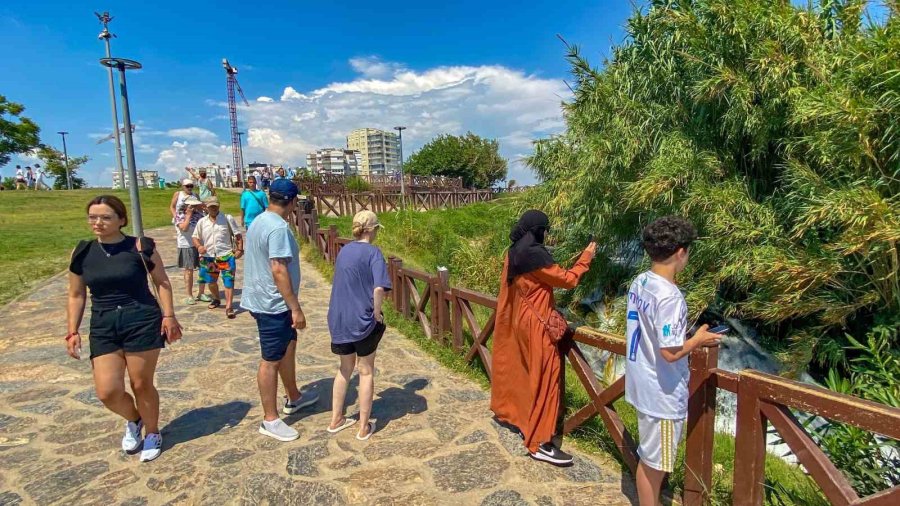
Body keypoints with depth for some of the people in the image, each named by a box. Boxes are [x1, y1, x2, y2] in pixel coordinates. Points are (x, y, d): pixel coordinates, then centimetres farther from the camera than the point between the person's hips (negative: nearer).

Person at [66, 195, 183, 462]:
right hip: (103, 326, 3)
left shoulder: (140, 247, -6)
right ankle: (133, 420, 31)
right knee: (107, 392, -3)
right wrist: (73, 331, 6)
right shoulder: (82, 252, 4)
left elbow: (162, 282, -1)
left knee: (141, 384, 6)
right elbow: (76, 296, 12)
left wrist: (169, 316, -8)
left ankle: (152, 433, 30)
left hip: (142, 322, -3)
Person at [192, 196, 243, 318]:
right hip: (208, 256, 4)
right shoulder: (202, 222, 8)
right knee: (211, 281, 16)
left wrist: (240, 249, -8)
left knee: (228, 281, -10)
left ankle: (228, 307, -10)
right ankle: (216, 299, 42)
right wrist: (199, 246, -9)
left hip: (226, 255, -4)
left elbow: (237, 235, 0)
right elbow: (195, 237, 13)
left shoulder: (228, 218, -1)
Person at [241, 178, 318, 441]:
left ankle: (293, 398, 38)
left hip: (261, 299, 10)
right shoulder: (279, 227, -22)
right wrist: (296, 308, -24)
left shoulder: (259, 221, 9)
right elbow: (278, 270, -27)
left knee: (289, 344, 22)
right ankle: (270, 420, 15)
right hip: (273, 304, -10)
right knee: (271, 360, 1)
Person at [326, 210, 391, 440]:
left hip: (338, 319, 6)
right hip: (363, 320, -6)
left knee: (345, 368, 22)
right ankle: (364, 427, 20)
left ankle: (336, 420, 31)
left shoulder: (344, 250, 8)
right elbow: (379, 288, -26)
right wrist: (377, 314, -12)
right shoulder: (373, 253, -13)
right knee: (366, 372, 10)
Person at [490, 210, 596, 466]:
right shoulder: (535, 254, -22)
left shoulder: (514, 253, 6)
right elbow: (567, 279, -16)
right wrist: (586, 257, -4)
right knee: (544, 378, -3)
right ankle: (540, 443, 3)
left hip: (519, 320, 10)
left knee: (520, 371, 24)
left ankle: (510, 411, 42)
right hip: (537, 325, -9)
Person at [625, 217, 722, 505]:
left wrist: (685, 336, 15)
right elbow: (670, 353, -24)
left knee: (648, 459, 23)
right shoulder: (669, 297, -25)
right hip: (662, 394, -8)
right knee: (654, 464, 10)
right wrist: (698, 340, -7)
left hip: (642, 386, 8)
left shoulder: (639, 283, 1)